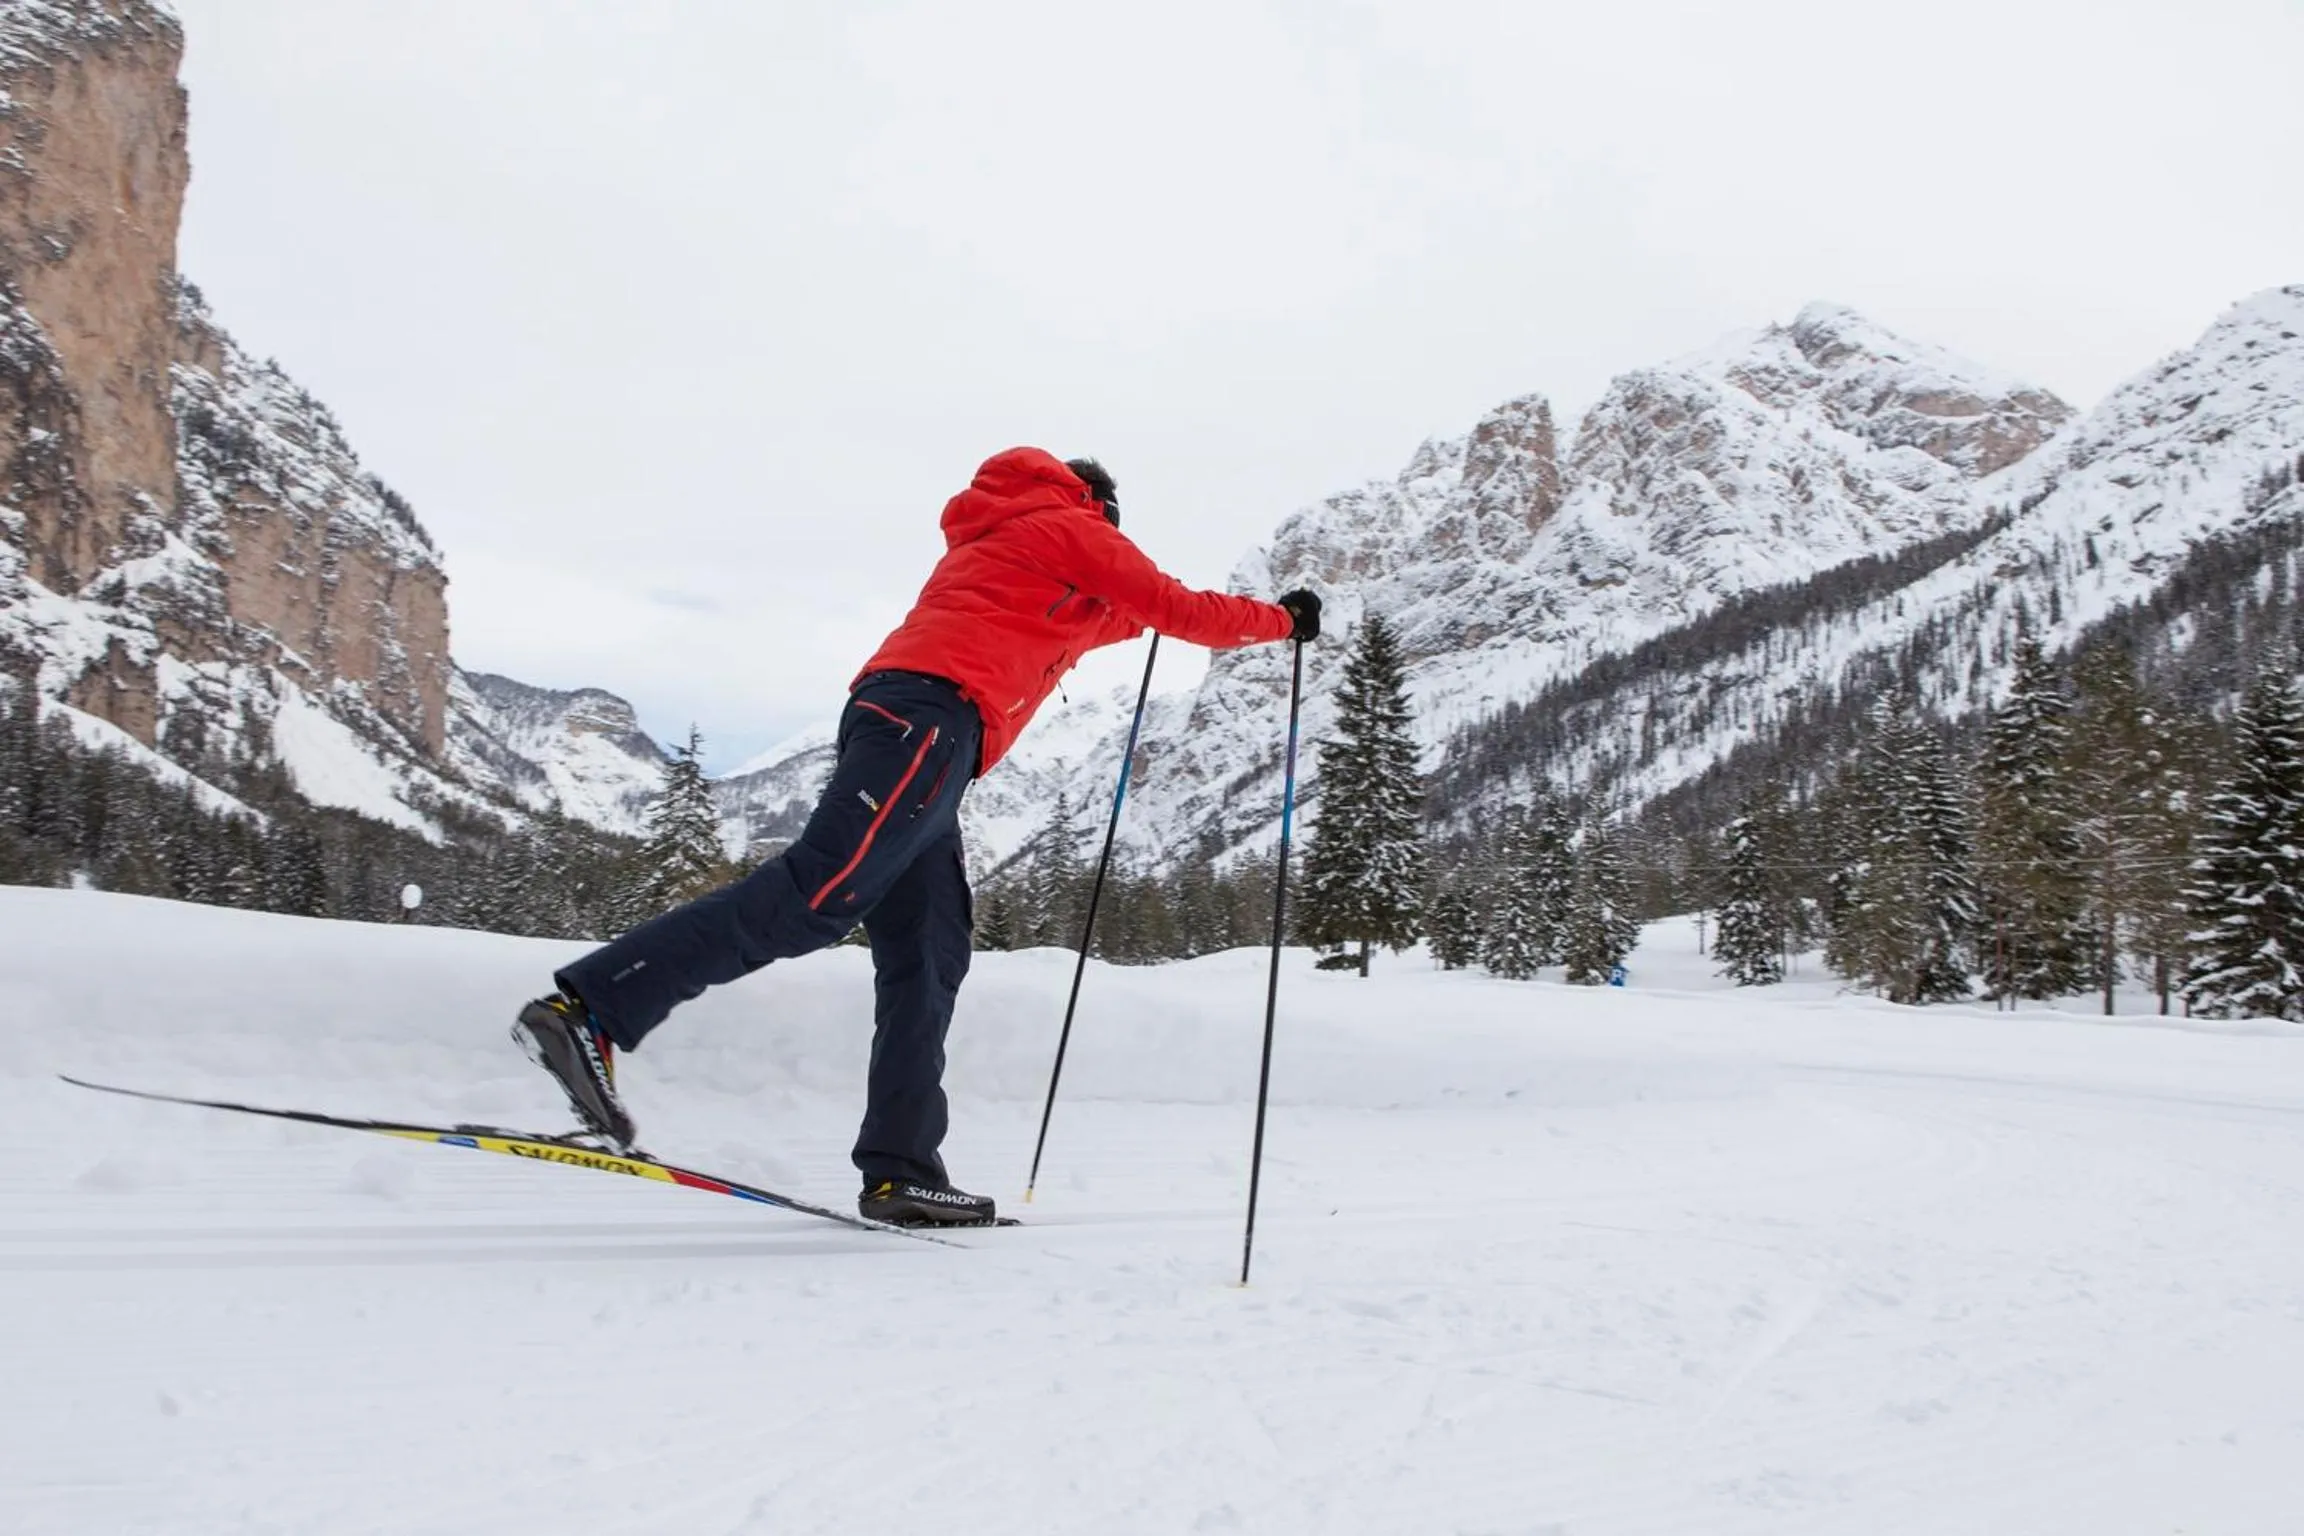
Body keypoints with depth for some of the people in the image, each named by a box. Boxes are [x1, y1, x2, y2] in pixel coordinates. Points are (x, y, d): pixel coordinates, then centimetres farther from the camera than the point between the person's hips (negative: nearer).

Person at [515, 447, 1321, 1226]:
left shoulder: (991, 541, 37)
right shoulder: (1072, 527, 14)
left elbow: (1076, 625, 51)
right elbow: (1178, 607, 13)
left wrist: (1143, 611, 57)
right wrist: (1280, 619, 25)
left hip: (891, 711, 10)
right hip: (932, 714, -10)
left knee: (925, 956, 3)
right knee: (818, 896, -23)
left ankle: (898, 1169, -4)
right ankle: (588, 1009, -31)